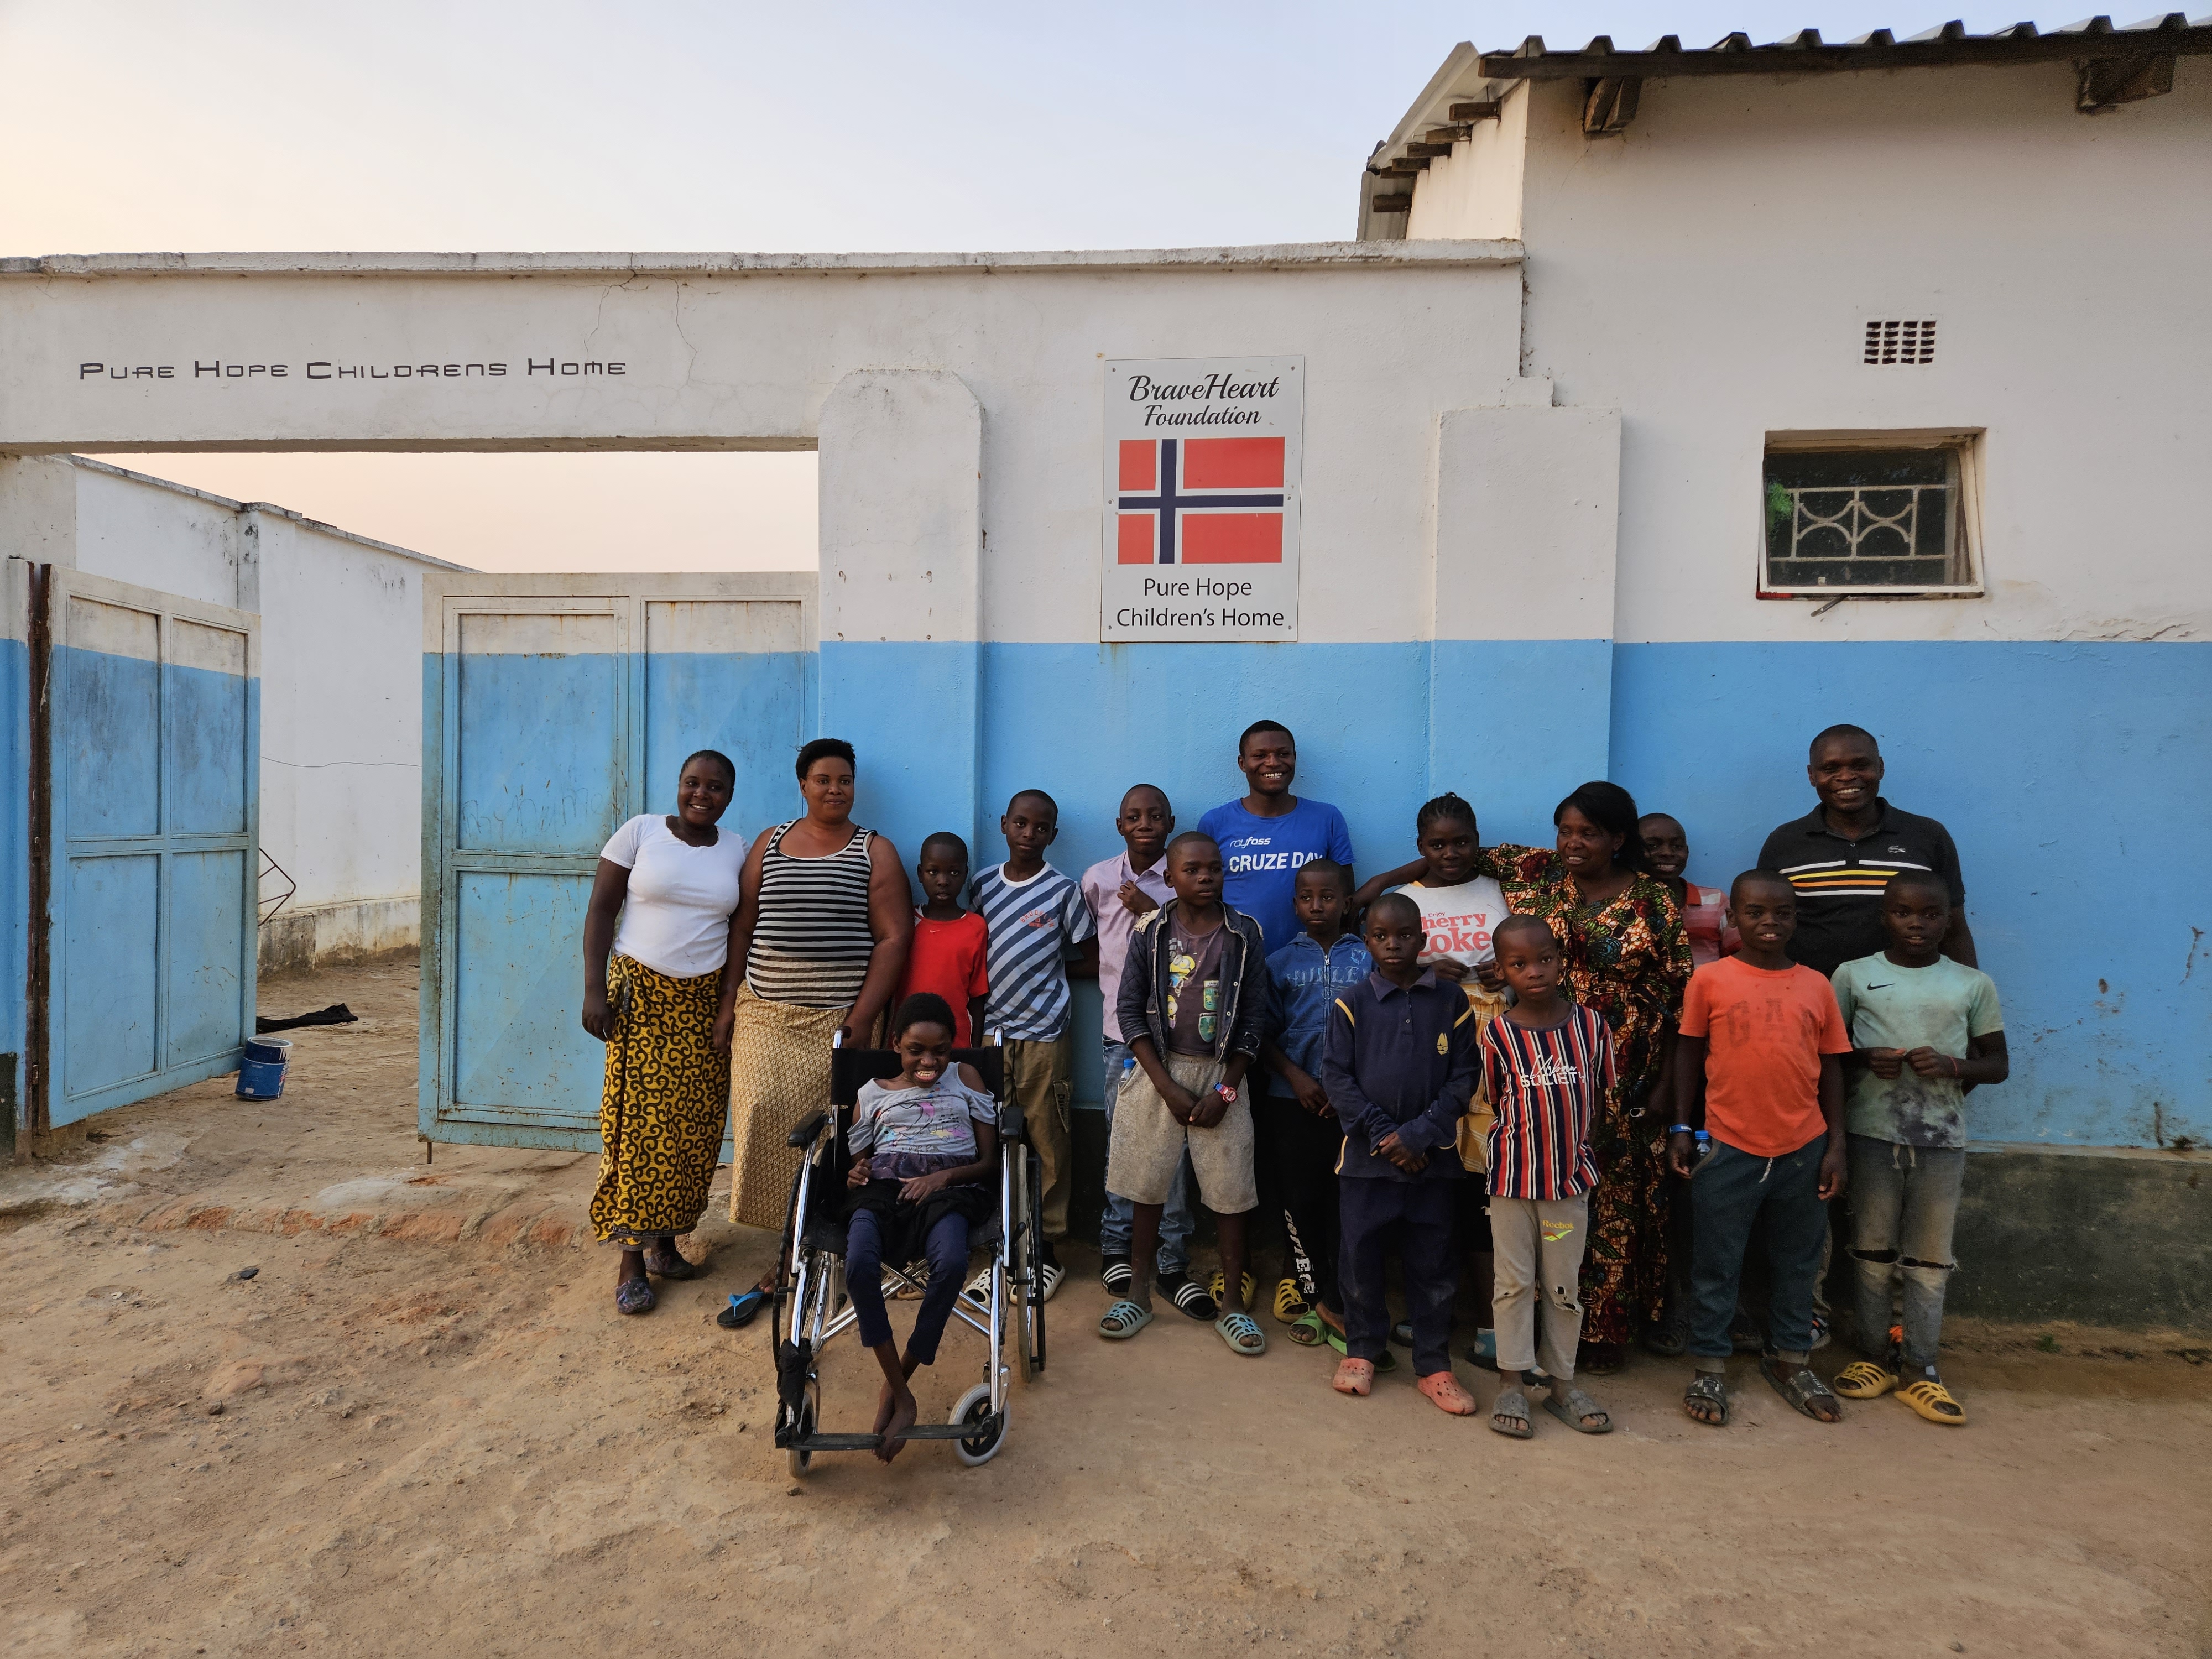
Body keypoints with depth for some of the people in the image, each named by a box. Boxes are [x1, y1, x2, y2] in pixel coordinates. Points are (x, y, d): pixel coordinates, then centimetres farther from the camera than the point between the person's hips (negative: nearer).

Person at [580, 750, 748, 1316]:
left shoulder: (736, 850, 6)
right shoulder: (641, 831, -1)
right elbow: (601, 910, -2)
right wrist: (594, 989, -10)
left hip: (705, 1001, 3)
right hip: (641, 993, -3)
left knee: (693, 1128, 5)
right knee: (638, 1124, -3)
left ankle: (665, 1240, 22)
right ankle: (632, 1259, 8)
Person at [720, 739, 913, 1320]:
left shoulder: (875, 852, 2)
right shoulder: (770, 843, 12)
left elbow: (894, 937, -4)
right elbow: (742, 927, 13)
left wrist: (862, 1017, -11)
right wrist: (728, 1004, 8)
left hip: (837, 1021, -2)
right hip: (764, 1016, 3)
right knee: (764, 1117, -6)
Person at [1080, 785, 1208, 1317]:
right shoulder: (1098, 879, 7)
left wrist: (1150, 910, -11)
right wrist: (1109, 966, 4)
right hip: (1122, 1028, 2)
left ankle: (1173, 1261, 12)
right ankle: (1115, 1246, 24)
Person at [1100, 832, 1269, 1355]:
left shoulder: (1244, 934, -3)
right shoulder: (1151, 932, -3)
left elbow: (1254, 1017, -2)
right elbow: (1129, 1009, -4)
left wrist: (1225, 1091, -8)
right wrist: (1167, 1087, -10)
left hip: (1221, 1074, 0)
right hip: (1159, 1071, 0)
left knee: (1230, 1189, 3)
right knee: (1147, 1185, 7)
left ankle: (1233, 1303, 20)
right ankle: (1139, 1294, 25)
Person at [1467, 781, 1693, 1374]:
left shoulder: (1654, 901, -4)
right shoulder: (1534, 872, 1)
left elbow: (1676, 996, -2)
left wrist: (1664, 1083, -3)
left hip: (1620, 1083, -1)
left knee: (1611, 1201, 7)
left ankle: (1603, 1331, 25)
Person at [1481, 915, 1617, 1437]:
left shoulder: (1590, 1024, -5)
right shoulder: (1497, 1034, -10)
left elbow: (1600, 1092, 6)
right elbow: (1497, 1101, 2)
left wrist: (1570, 1139, 3)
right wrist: (1533, 1136, -2)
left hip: (1571, 1177, 2)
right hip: (1512, 1177, -1)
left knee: (1565, 1285, 14)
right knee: (1515, 1282, 9)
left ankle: (1561, 1383, 29)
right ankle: (1512, 1383, 22)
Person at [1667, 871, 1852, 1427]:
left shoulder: (1816, 986, 3)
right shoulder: (1710, 980, -5)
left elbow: (1831, 1068, 7)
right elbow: (1689, 1054, 1)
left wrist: (1835, 1146, 4)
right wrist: (1681, 1127, -2)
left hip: (1803, 1149, 3)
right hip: (1729, 1148, -3)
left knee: (1797, 1262, 17)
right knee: (1716, 1264, 7)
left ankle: (1789, 1360, 36)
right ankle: (1711, 1368, 22)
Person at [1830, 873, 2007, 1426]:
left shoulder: (1974, 984, 3)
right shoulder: (1853, 975, 0)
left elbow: (1998, 1062, 7)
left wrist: (1952, 1066, -13)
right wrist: (1866, 1060, -16)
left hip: (1943, 1138, 1)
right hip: (1872, 1133, -1)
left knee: (1930, 1258, 8)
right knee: (1872, 1251, 9)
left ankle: (1919, 1368, 19)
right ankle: (1875, 1354, 22)